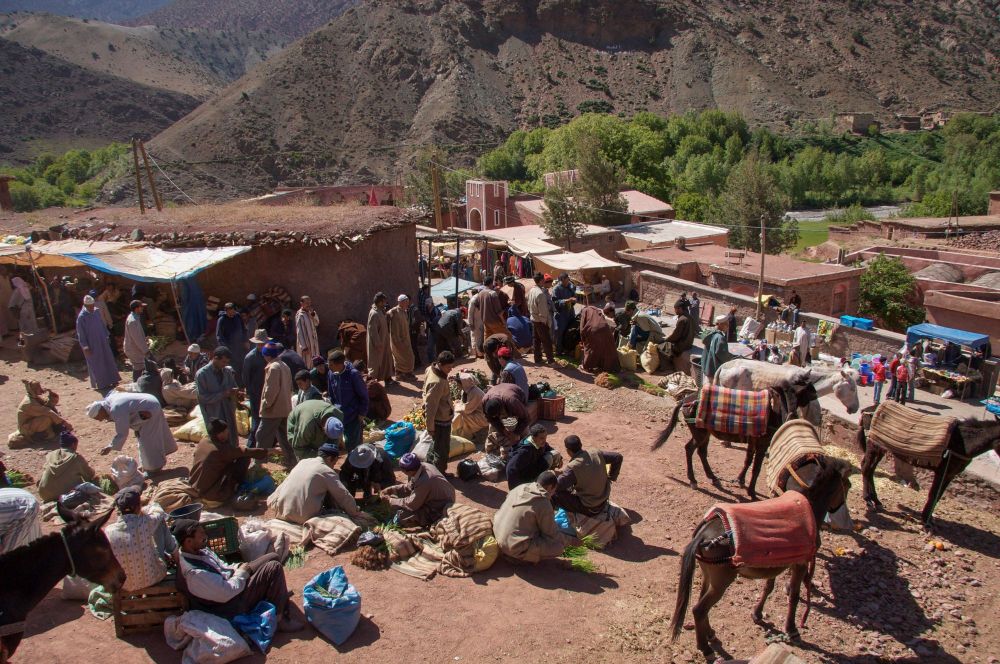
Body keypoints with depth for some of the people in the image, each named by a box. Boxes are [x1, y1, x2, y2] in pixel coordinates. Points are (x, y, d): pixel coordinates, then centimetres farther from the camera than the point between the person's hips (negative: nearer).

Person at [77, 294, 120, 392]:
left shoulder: (96, 312, 1)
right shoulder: (81, 317, -16)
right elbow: (81, 333, -13)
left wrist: (107, 336, 13)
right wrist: (85, 347, -14)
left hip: (102, 342, 6)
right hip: (92, 345, -6)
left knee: (108, 360, 12)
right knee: (96, 364, 5)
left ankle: (111, 381, 25)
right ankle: (100, 384, 15)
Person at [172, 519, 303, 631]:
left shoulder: (199, 550, -4)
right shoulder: (193, 573, -33)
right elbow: (226, 593, -29)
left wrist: (237, 568, -5)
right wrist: (242, 572, -14)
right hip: (232, 606, -9)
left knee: (273, 557, 7)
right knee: (274, 568, -19)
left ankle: (280, 597, 24)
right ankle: (279, 619, -8)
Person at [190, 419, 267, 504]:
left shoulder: (203, 441, -1)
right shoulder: (222, 449, -22)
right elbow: (247, 452, -15)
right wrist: (266, 452, -2)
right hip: (211, 494, -8)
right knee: (244, 458, -10)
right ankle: (238, 487, 8)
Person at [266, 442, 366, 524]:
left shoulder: (303, 462, 12)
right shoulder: (327, 472, -6)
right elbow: (344, 496, -2)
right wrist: (355, 513, 10)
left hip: (281, 513, 7)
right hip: (304, 517, -7)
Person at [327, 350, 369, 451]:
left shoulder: (353, 374, -20)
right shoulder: (331, 374, -4)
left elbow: (364, 395, -12)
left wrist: (362, 414, -10)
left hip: (354, 415, -5)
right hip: (340, 414, 5)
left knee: (353, 442, 0)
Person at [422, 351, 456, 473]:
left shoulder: (432, 370, -2)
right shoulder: (437, 382, -32)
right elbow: (430, 406, -27)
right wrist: (430, 427, -20)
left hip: (444, 418, 10)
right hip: (441, 420, -10)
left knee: (444, 448, 24)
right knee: (442, 450, 6)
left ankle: (440, 471, 38)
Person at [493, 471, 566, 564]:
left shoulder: (520, 488, 2)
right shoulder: (543, 505, -17)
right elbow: (552, 534, -6)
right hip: (515, 549, -8)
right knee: (559, 546, -3)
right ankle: (518, 557, 0)